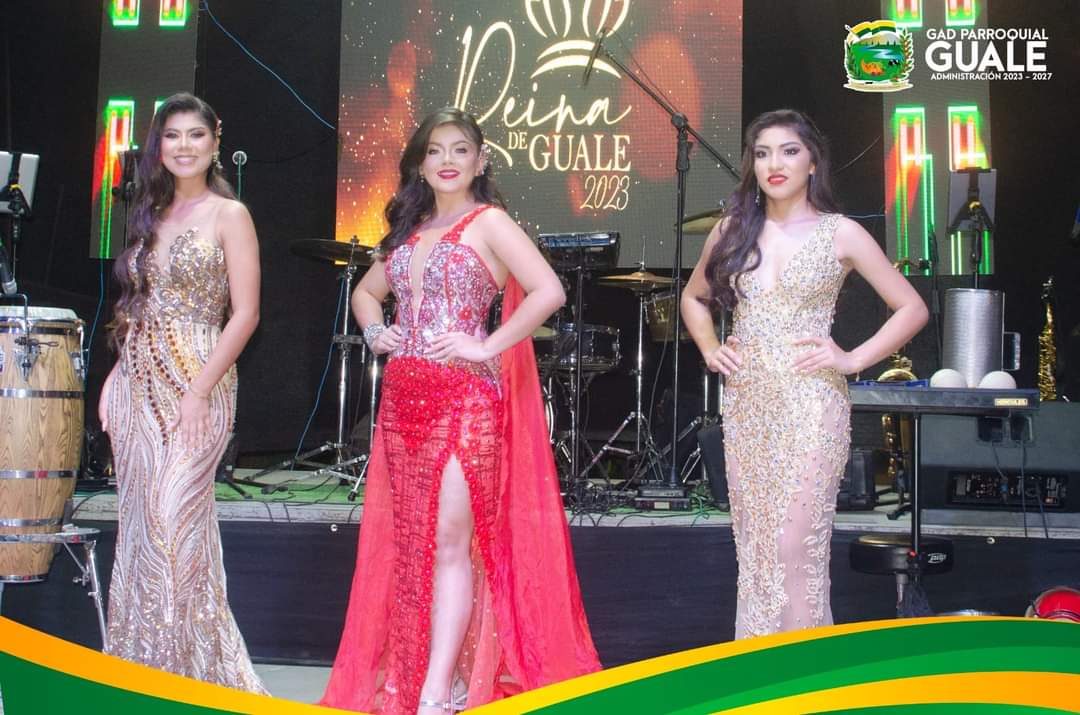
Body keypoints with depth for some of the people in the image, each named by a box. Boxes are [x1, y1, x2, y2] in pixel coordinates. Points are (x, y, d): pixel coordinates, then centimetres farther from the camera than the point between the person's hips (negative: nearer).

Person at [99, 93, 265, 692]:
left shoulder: (229, 215, -3)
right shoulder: (151, 215, 15)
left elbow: (245, 314, -9)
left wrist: (198, 393, -16)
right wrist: (116, 376, 8)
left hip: (195, 383, -6)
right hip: (135, 387, 6)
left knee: (175, 522, -9)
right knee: (138, 522, 8)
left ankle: (191, 671, 4)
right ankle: (140, 661, 20)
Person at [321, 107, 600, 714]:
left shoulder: (488, 221, -2)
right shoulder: (410, 229, 18)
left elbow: (549, 291, -15)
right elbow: (366, 292, 31)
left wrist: (486, 346, -16)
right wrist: (374, 332, 10)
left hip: (464, 398, -7)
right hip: (403, 399, 7)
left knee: (450, 542, -8)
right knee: (411, 543, 8)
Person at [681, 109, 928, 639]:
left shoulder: (840, 233, -2)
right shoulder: (732, 231, 8)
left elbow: (912, 308, 2)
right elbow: (693, 299, 24)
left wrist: (852, 359, -7)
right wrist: (709, 349, 8)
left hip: (810, 404, -4)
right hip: (744, 405, 4)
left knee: (796, 547, -8)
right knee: (752, 545, 10)